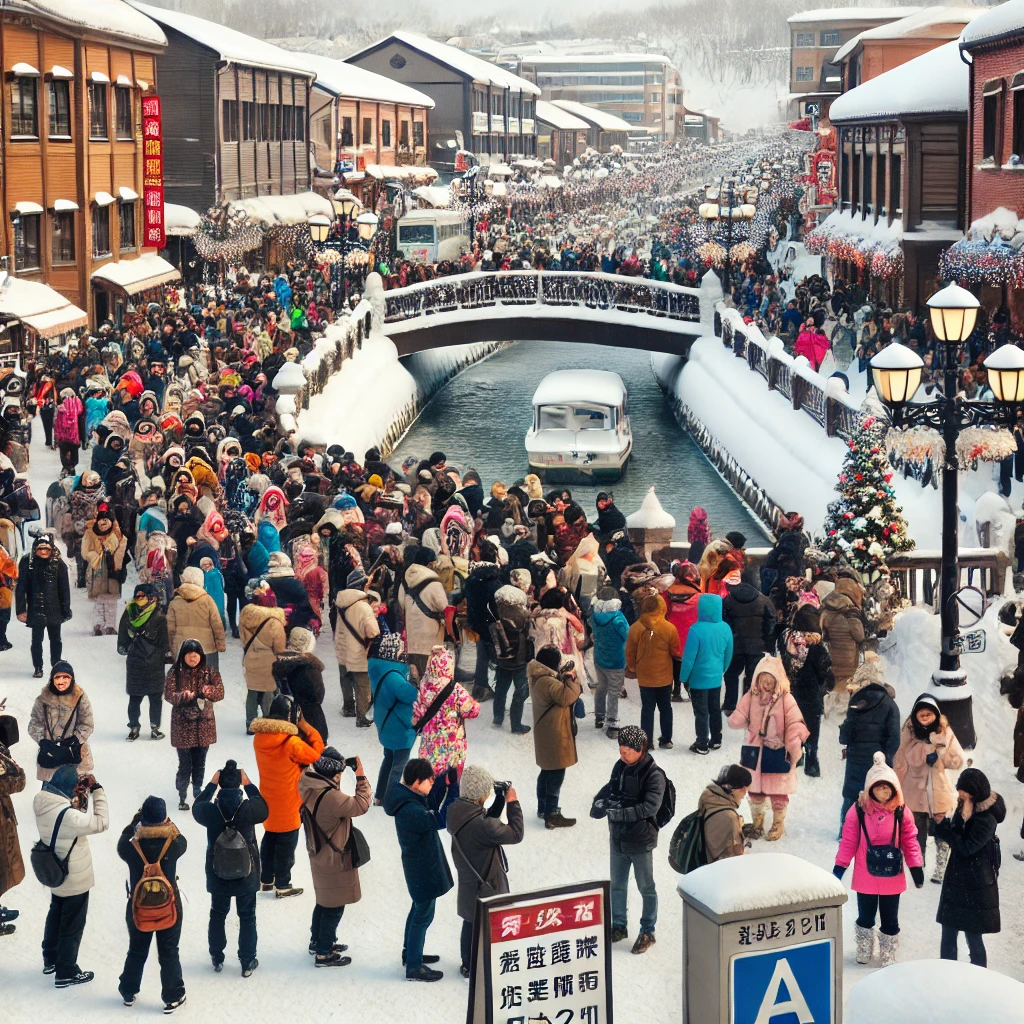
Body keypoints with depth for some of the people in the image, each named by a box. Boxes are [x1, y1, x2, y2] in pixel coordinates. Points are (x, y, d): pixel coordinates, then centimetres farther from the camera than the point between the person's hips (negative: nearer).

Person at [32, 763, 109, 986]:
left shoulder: (43, 804, -10)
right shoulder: (67, 815, -36)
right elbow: (101, 823, -28)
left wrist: (84, 793, -13)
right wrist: (97, 791, -23)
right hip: (75, 880, -8)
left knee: (56, 915, 29)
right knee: (72, 926, 10)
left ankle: (50, 959, 45)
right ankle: (66, 973, 24)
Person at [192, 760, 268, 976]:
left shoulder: (210, 811, -20)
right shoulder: (248, 809, -23)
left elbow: (197, 806, 5)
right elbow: (264, 808, 0)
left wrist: (212, 783, 6)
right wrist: (248, 784, 2)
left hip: (217, 876, 1)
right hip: (246, 876, -1)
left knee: (217, 915, 22)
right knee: (247, 917, 15)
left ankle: (217, 958, 33)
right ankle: (247, 962, 23)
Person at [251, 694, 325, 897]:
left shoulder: (259, 738, -7)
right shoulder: (291, 743, -27)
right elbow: (316, 754, -16)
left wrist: (299, 730, -5)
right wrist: (306, 728, -14)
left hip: (268, 802, 6)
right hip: (287, 804, -6)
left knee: (269, 840, 22)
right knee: (286, 845, 8)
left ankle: (266, 880, 32)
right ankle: (282, 886, 18)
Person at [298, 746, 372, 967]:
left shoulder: (311, 787, -8)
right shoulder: (331, 798, -33)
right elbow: (361, 805, -25)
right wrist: (361, 777, -16)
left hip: (319, 856, 9)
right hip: (334, 861, -9)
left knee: (324, 902, 26)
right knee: (334, 908, 8)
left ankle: (318, 941, 42)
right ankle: (324, 953, 18)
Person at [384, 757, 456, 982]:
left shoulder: (412, 798, -3)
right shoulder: (411, 811, -33)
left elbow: (433, 803, 8)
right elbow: (440, 820, -32)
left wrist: (445, 784, -8)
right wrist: (454, 789, -32)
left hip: (420, 864, 10)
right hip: (423, 869, -10)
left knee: (419, 908, 26)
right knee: (424, 915, 3)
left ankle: (410, 952, 42)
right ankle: (414, 967, 14)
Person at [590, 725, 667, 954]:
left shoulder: (654, 775, -20)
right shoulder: (620, 766, -2)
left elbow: (650, 806, -29)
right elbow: (610, 787, 11)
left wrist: (620, 814, -34)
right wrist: (600, 801, -10)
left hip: (640, 841, -6)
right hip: (618, 838, 6)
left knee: (646, 888, 10)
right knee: (617, 885, 19)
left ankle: (648, 932, 24)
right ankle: (619, 926, 35)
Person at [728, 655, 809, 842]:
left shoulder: (785, 699, -14)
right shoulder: (751, 696, -3)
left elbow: (795, 726, -16)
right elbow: (737, 719, 0)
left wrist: (794, 750, -20)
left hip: (778, 752, -3)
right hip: (755, 751, 3)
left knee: (778, 791, 8)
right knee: (755, 789, 14)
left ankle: (778, 824, 25)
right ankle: (757, 822, 33)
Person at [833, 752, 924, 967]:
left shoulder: (901, 812, -8)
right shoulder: (859, 810, -11)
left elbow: (909, 841, 0)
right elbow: (848, 841, -7)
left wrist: (916, 867, -2)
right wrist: (839, 868, -6)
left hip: (892, 877, 1)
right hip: (866, 876, 0)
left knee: (890, 920, 11)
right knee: (865, 917, 16)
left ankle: (888, 958, 29)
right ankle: (864, 952, 38)